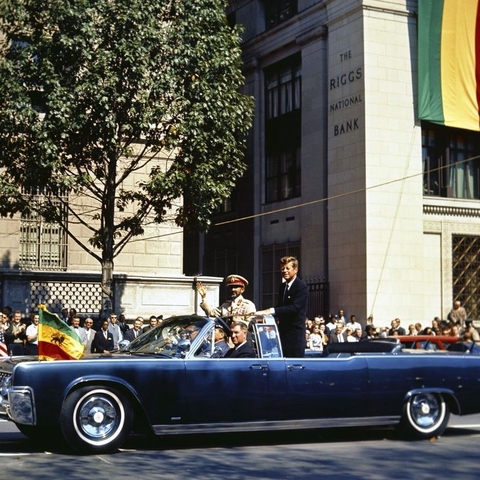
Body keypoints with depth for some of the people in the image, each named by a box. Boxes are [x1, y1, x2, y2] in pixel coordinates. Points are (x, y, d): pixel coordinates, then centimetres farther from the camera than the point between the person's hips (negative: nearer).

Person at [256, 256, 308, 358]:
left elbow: (295, 307, -24)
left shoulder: (301, 286, -12)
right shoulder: (283, 286, 14)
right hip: (283, 331, 8)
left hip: (295, 335, -8)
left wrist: (271, 311, -30)